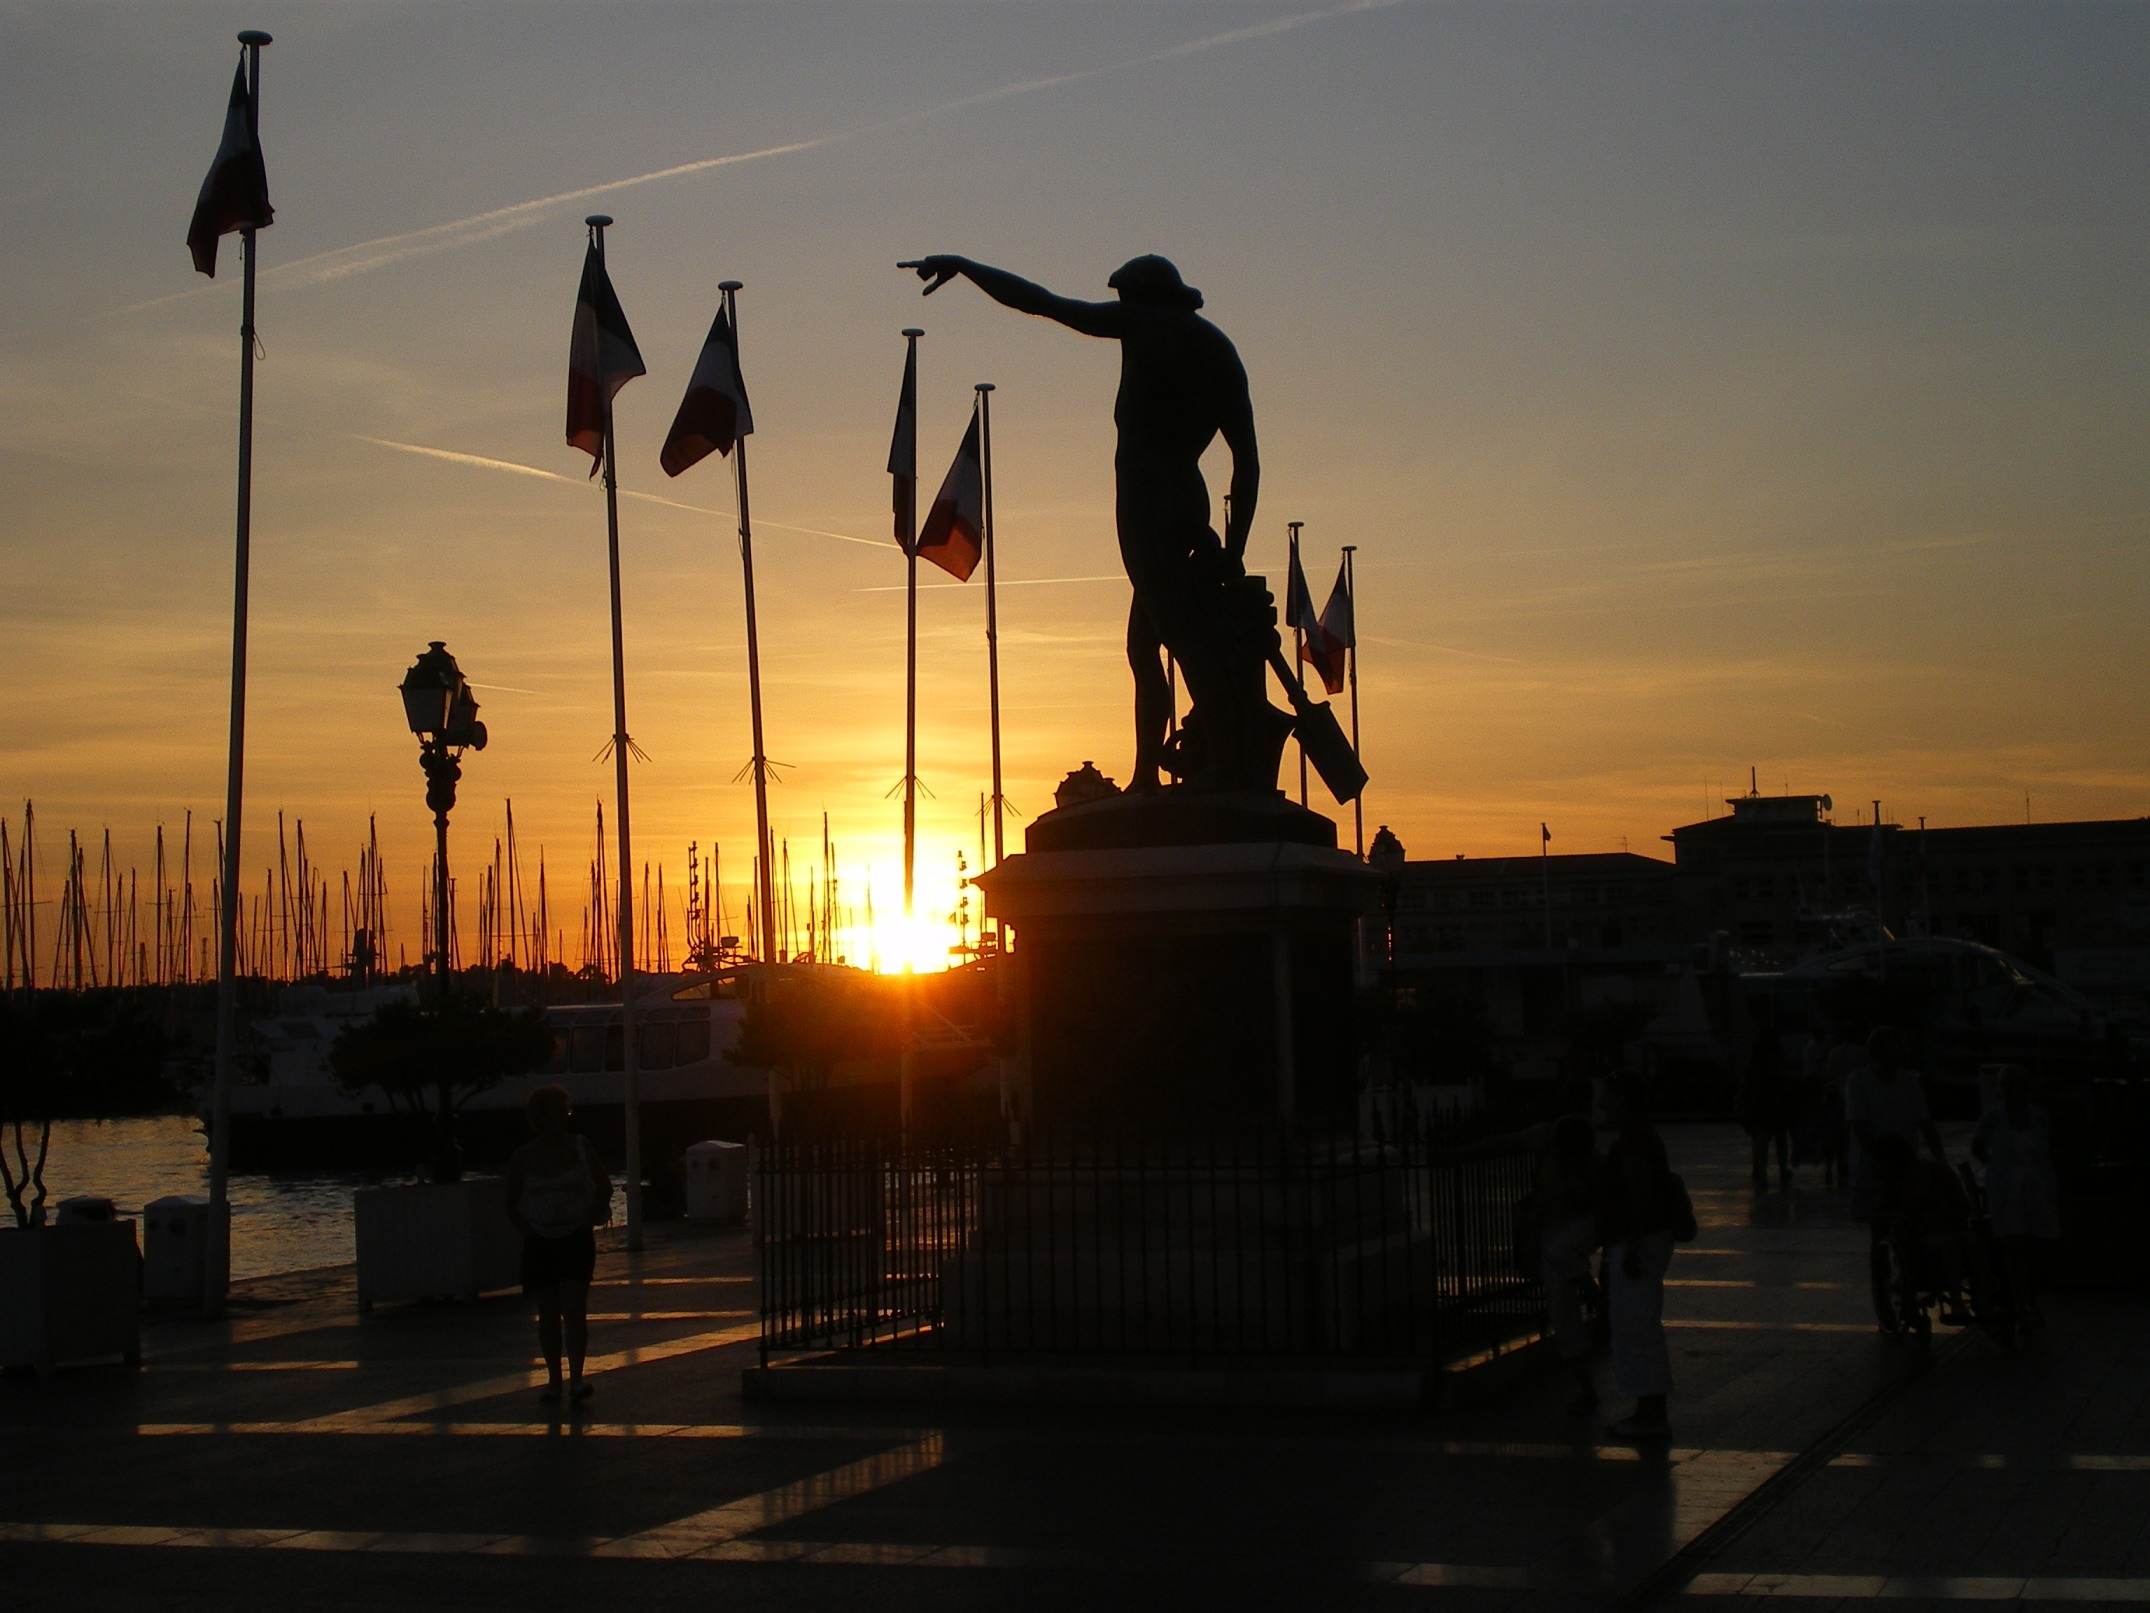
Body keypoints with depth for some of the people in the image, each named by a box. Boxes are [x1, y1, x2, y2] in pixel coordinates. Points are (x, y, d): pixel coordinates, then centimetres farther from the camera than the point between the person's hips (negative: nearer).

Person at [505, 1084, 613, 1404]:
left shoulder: (580, 1149, 1)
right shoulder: (523, 1158, 0)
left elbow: (604, 1188, 10)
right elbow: (512, 1203, 7)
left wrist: (590, 1220, 1)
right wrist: (528, 1231, -3)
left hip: (577, 1241, -1)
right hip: (540, 1243, 1)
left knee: (574, 1309, -11)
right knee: (548, 1314, 6)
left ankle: (576, 1378, -12)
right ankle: (554, 1380, 14)